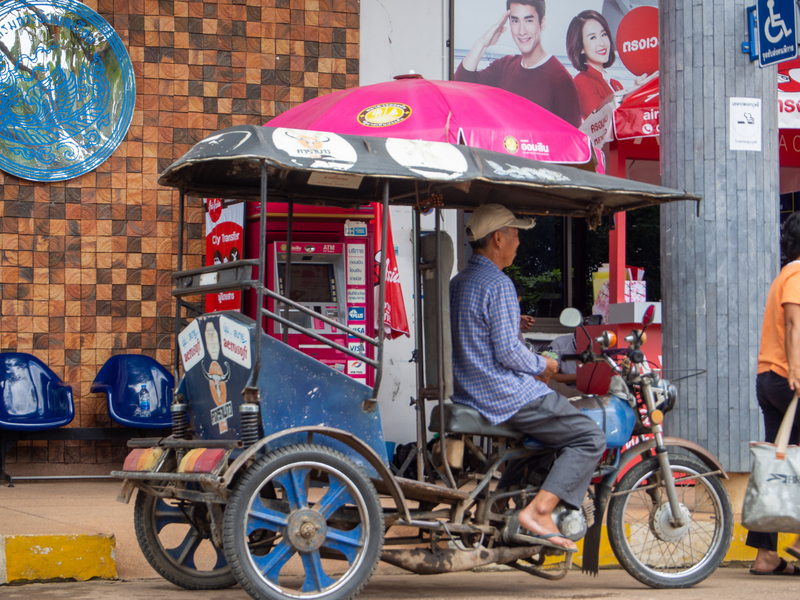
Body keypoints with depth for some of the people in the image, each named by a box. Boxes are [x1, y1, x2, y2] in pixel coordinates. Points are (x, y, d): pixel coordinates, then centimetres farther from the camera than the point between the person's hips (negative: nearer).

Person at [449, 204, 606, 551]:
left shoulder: (456, 284, 14)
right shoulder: (497, 285, -15)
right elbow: (507, 351, -20)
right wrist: (541, 366, -2)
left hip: (468, 395, 10)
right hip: (508, 397, -10)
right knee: (590, 438, -7)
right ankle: (539, 511, -18)